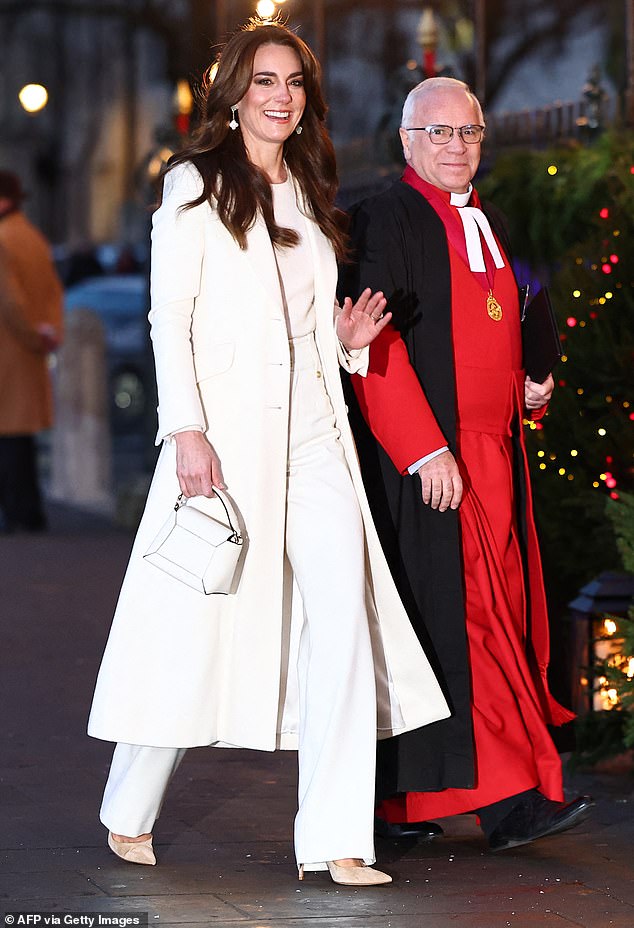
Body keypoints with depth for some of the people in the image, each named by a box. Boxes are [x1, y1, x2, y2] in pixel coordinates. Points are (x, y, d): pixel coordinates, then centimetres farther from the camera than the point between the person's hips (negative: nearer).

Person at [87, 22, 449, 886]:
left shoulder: (309, 195, 20)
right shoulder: (197, 184, 2)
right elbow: (169, 318, -4)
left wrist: (349, 338, 4)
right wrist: (186, 431, -14)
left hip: (313, 434, 5)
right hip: (226, 431, -5)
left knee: (344, 613, -10)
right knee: (198, 621, 0)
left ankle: (336, 841, -11)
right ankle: (130, 815, 20)